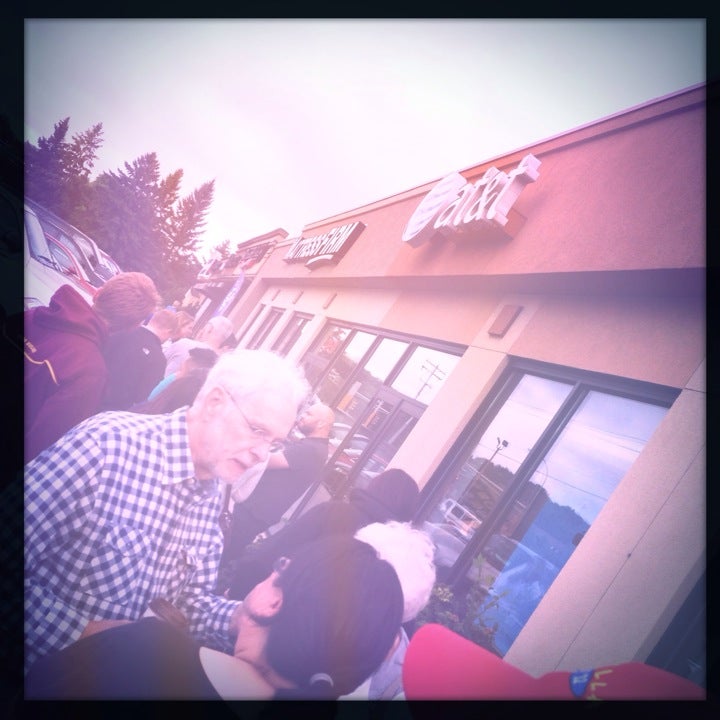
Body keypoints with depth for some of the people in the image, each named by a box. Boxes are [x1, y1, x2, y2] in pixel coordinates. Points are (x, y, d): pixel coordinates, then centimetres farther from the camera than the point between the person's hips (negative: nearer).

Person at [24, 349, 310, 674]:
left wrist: (242, 617, -10)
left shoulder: (212, 496, 1)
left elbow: (190, 599, 7)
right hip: (39, 659, -5)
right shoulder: (108, 441, -21)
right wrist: (83, 630, -19)